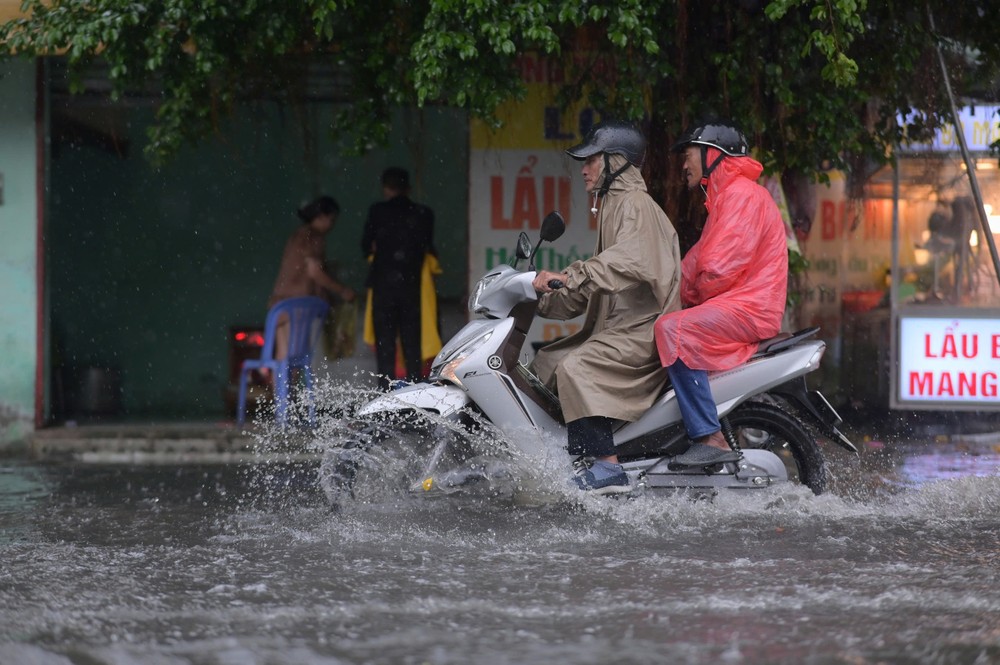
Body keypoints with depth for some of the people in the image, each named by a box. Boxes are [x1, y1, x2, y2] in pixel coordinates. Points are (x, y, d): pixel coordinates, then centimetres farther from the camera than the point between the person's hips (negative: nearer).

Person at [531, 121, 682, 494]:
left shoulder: (635, 205, -8)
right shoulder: (612, 207, 24)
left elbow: (629, 260, -30)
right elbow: (589, 292, 25)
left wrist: (569, 277, -37)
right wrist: (541, 300, 15)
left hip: (643, 328, -11)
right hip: (616, 327, 11)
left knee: (576, 368, -30)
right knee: (543, 366, 10)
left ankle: (607, 468, -32)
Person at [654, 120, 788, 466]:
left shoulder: (742, 194, -10)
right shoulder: (724, 196, 25)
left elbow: (722, 268, -19)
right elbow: (696, 264, 23)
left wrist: (688, 295, -5)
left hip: (749, 307, -12)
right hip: (732, 306, 12)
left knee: (672, 330, -31)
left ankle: (710, 438, -37)